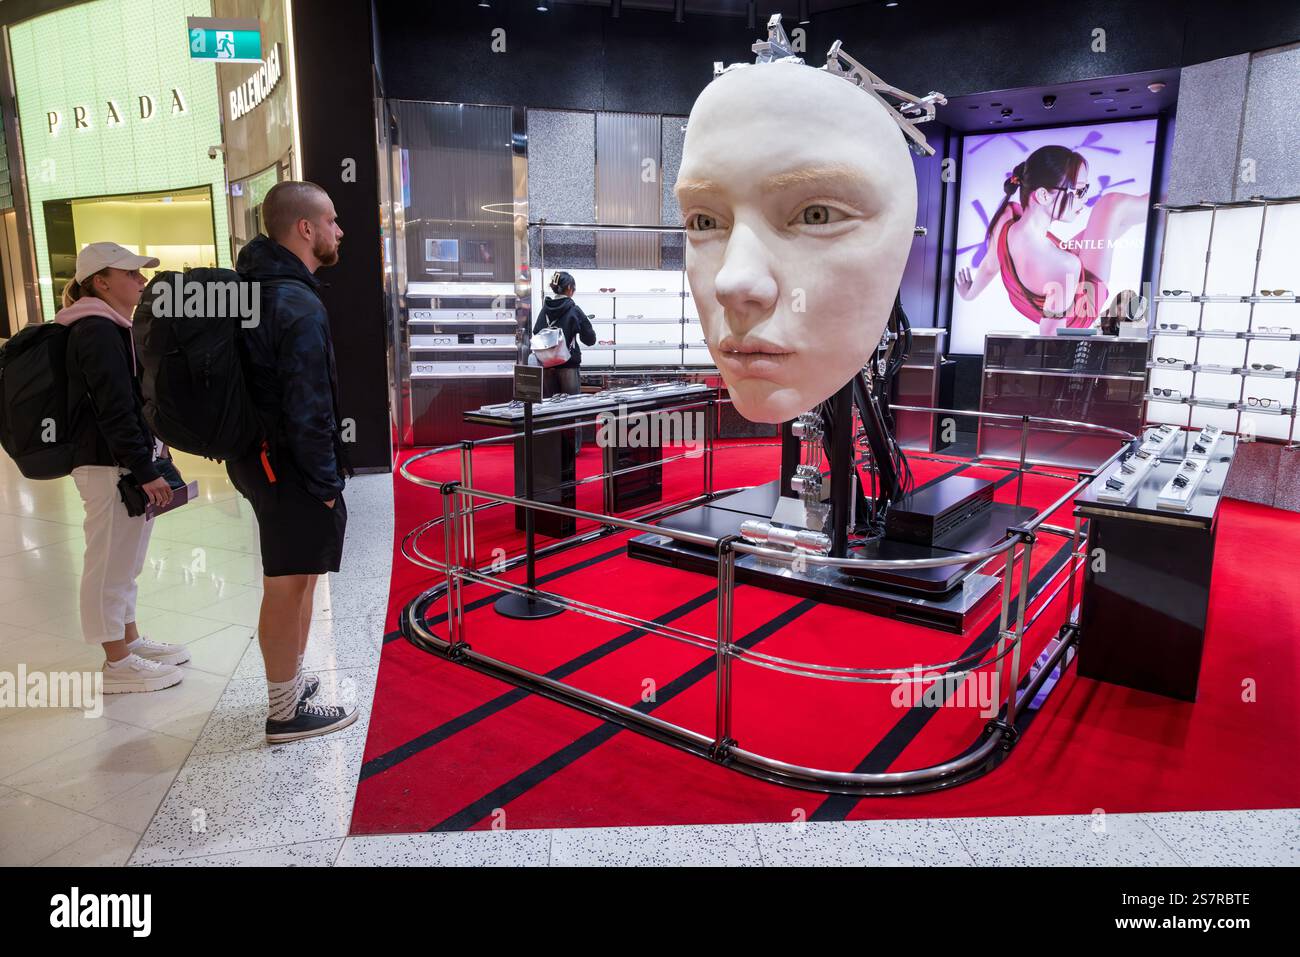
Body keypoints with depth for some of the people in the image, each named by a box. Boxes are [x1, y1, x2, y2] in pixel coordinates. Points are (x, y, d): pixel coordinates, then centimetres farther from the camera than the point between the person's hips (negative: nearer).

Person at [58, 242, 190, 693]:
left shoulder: (111, 329, 17)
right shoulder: (98, 331, -15)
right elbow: (113, 411, -22)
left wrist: (149, 461, 19)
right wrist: (145, 471, -22)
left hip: (124, 462, 11)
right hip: (109, 466, -11)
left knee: (124, 562, 19)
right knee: (110, 564, -1)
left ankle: (130, 641, 32)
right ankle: (117, 664, 9)